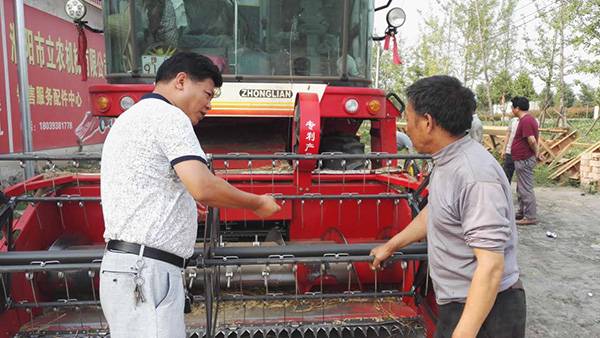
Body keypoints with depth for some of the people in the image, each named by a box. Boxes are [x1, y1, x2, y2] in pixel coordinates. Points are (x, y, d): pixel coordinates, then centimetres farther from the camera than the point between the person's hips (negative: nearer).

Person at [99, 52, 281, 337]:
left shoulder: (128, 119, 22)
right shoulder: (167, 115, -9)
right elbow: (203, 186, -22)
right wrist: (257, 203, -8)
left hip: (124, 266, 10)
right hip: (146, 272, -10)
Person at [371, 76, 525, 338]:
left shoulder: (475, 174, -28)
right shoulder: (447, 162, 4)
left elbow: (491, 266, -29)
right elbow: (433, 213, 19)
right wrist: (390, 246, 27)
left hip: (482, 310, -9)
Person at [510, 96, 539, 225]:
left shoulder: (526, 121, -19)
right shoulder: (527, 119, 14)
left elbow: (532, 140, -25)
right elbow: (533, 138, 19)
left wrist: (536, 152, -10)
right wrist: (535, 152, 16)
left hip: (524, 160, -11)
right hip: (522, 159, 11)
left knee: (526, 189, -5)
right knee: (521, 188, 18)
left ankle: (530, 217, 1)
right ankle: (522, 213, 28)